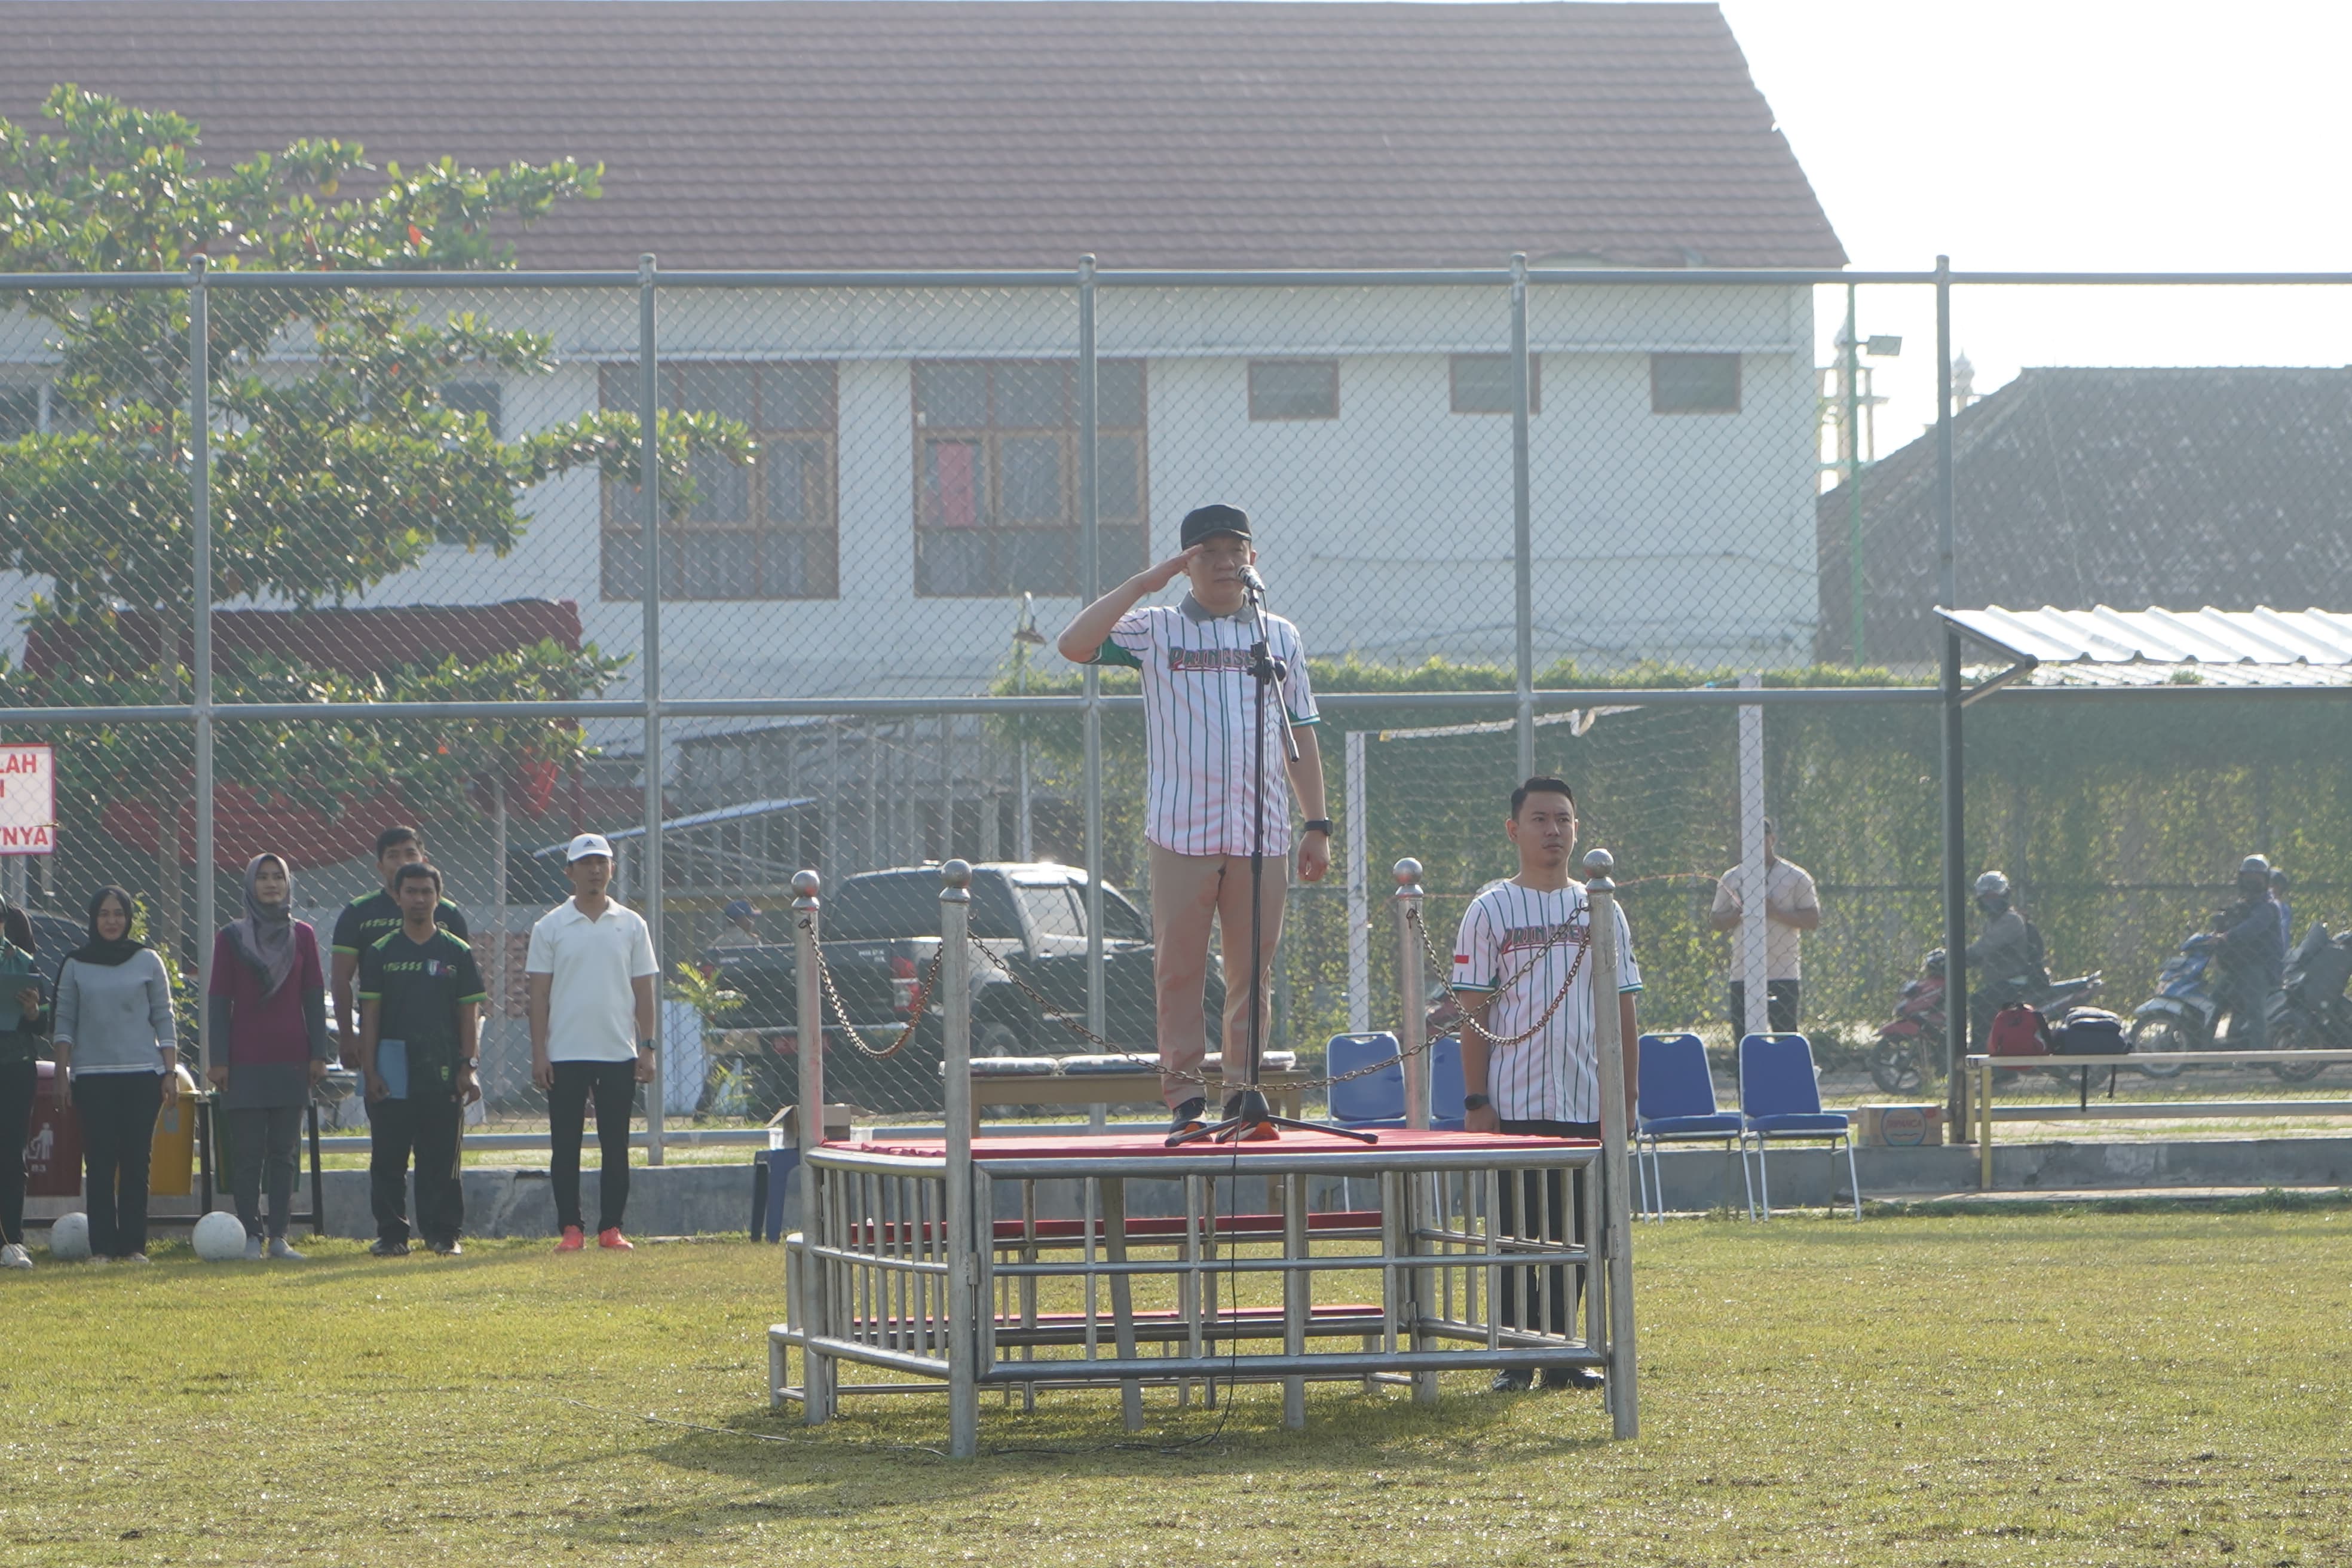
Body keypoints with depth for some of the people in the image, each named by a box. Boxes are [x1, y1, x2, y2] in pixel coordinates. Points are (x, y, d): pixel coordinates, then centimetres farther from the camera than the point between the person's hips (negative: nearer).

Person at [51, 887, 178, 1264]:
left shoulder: (148, 961, 8)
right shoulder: (76, 964, 9)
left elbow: (164, 1019, 8)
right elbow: (65, 1021, 8)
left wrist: (170, 1073, 2)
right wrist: (62, 1071, -1)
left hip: (142, 1075, 0)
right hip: (92, 1076, 0)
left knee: (136, 1161, -3)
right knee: (99, 1162, -5)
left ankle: (134, 1245, 1)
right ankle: (102, 1245, -5)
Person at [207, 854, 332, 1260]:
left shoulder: (302, 936, 8)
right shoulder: (231, 937, 3)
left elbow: (314, 997, 9)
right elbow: (219, 1000, 2)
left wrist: (318, 1054, 2)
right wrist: (218, 1059, -4)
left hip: (291, 1059, 2)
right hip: (246, 1060, -2)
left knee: (284, 1151, 3)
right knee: (248, 1152, -3)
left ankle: (279, 1237, 5)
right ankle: (251, 1237, 0)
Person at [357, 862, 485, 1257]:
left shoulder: (457, 953, 7)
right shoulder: (380, 954, 6)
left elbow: (469, 1014, 7)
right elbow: (369, 1015, 4)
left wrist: (469, 1068, -2)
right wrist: (370, 1072, -3)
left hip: (443, 1072, 0)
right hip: (393, 1072, 0)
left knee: (442, 1158, 1)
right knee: (388, 1158, 0)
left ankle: (444, 1234, 7)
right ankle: (391, 1235, 5)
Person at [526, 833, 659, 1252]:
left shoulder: (631, 925, 7)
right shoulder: (551, 927, 3)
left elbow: (643, 991, 9)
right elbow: (538, 993, 2)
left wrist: (647, 1048, 2)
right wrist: (539, 1053, -5)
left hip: (619, 1055, 1)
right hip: (565, 1056, -1)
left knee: (616, 1146, 3)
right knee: (566, 1146, 0)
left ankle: (611, 1229, 7)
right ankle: (569, 1229, 4)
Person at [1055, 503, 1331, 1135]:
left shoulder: (1281, 637, 15)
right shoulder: (1156, 630, 6)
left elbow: (1301, 737, 16)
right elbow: (1074, 644, -10)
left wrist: (1318, 824, 9)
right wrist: (1144, 583, -9)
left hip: (1261, 835, 2)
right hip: (1182, 832, -2)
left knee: (1253, 970, 3)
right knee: (1179, 969, -4)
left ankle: (1244, 1094, 8)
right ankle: (1185, 1096, -1)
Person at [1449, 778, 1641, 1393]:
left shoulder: (1599, 911, 10)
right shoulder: (1490, 911, 1)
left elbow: (1623, 1012, 12)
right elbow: (1474, 1014, -1)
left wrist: (1628, 1095, 5)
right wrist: (1476, 1101, -7)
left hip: (1587, 1105, 3)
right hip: (1513, 1105, -3)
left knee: (1573, 1235, 5)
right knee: (1513, 1232, -2)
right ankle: (1513, 1357, 3)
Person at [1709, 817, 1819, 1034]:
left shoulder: (1796, 878, 2)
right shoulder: (1731, 879, 11)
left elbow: (1813, 921, -2)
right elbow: (1718, 923, 12)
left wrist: (1775, 912, -14)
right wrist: (1740, 914, -9)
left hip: (1783, 975, -3)